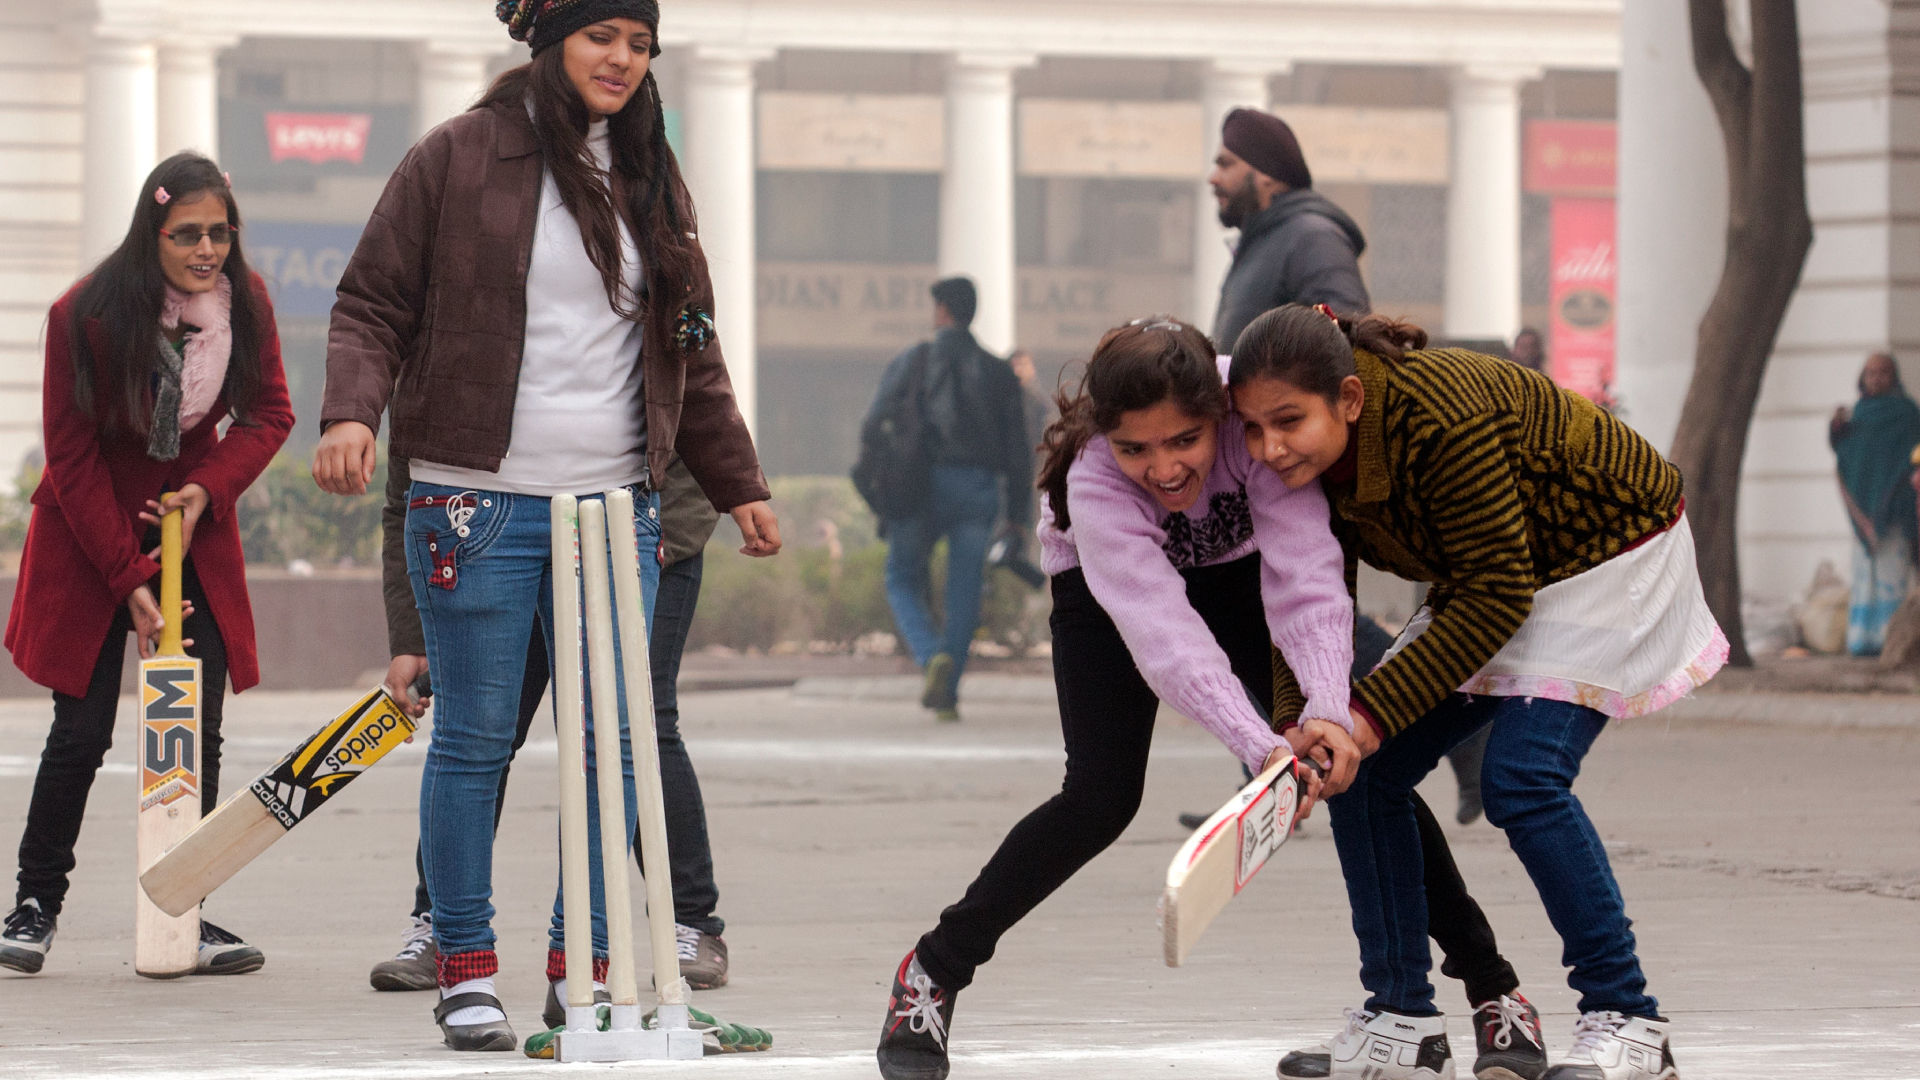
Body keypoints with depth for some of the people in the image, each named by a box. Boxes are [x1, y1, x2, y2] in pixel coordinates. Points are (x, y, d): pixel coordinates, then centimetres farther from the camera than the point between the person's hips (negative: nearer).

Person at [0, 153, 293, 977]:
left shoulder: (244, 303, -9)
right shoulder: (86, 315, -19)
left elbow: (268, 413, 2)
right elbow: (72, 456, -13)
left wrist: (208, 490, -18)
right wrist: (129, 581, -17)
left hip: (194, 519, 3)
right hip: (90, 535, -3)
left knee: (197, 731, -4)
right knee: (82, 729, -5)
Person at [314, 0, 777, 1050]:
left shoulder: (651, 181, 15)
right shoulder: (457, 158, 0)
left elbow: (690, 353, 22)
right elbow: (372, 305, 1)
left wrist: (737, 483, 21)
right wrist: (352, 412, -16)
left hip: (618, 503, 4)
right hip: (479, 500, -4)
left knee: (615, 740, 1)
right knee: (474, 738, 0)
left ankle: (585, 972, 9)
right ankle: (464, 970, 9)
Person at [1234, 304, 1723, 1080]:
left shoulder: (1441, 421, -36)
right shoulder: (1311, 462, -12)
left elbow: (1497, 596, -30)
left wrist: (1371, 715, -32)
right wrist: (1300, 732, -26)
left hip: (1613, 556, -8)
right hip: (1490, 579, 8)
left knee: (1522, 777, -24)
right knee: (1361, 773, -2)